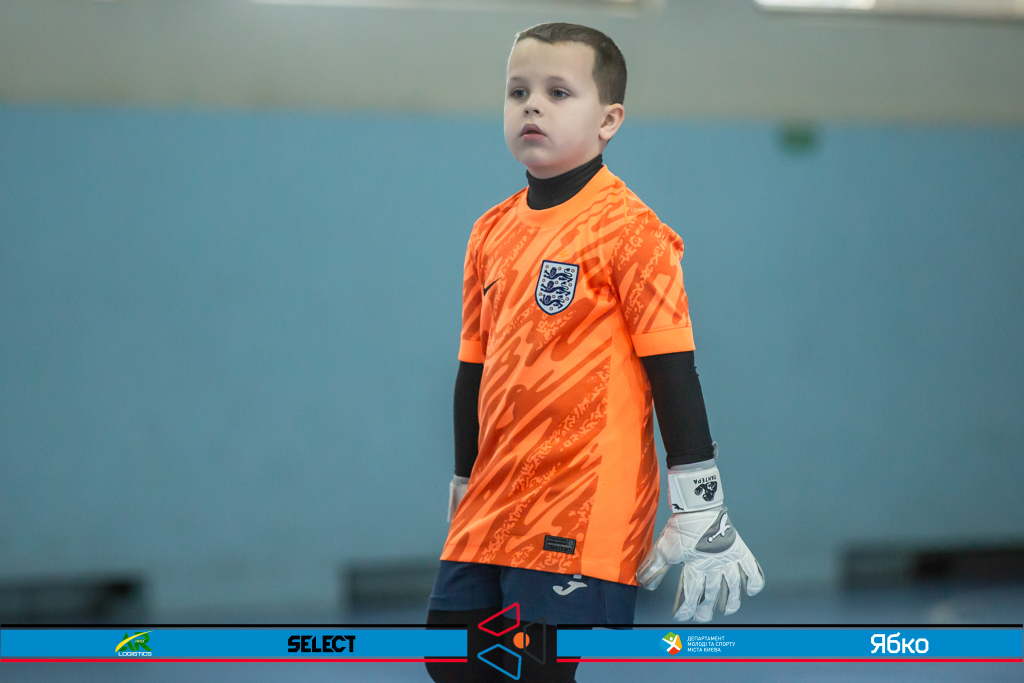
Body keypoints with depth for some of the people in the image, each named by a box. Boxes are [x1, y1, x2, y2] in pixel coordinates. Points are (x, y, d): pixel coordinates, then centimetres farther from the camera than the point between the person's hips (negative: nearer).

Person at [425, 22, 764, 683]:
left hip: (582, 516, -7)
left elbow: (671, 365, -10)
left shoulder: (626, 228, -8)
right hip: (492, 513, 7)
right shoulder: (492, 233, 12)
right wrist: (464, 487, 22)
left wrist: (699, 511, -11)